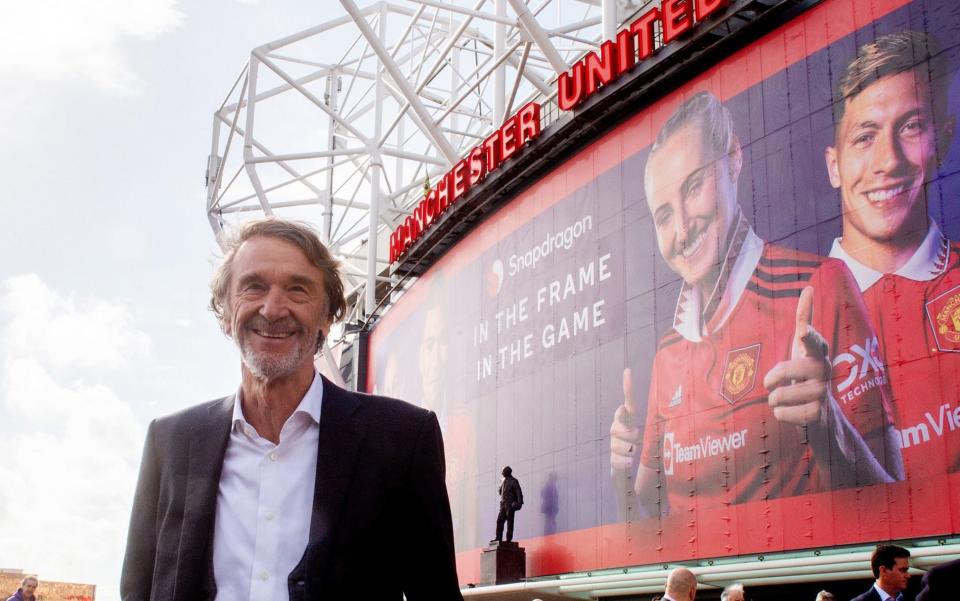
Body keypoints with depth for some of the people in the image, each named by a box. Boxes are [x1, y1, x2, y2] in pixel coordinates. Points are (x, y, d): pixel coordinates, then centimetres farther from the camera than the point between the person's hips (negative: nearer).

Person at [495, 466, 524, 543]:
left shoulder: (514, 481, -3)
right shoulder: (503, 481, 17)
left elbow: (519, 493, -8)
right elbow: (500, 491, 25)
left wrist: (519, 503, -16)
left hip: (510, 504, -7)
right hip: (503, 504, 7)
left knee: (510, 522, -5)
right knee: (499, 520, -1)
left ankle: (509, 539, -5)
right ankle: (499, 538, 0)